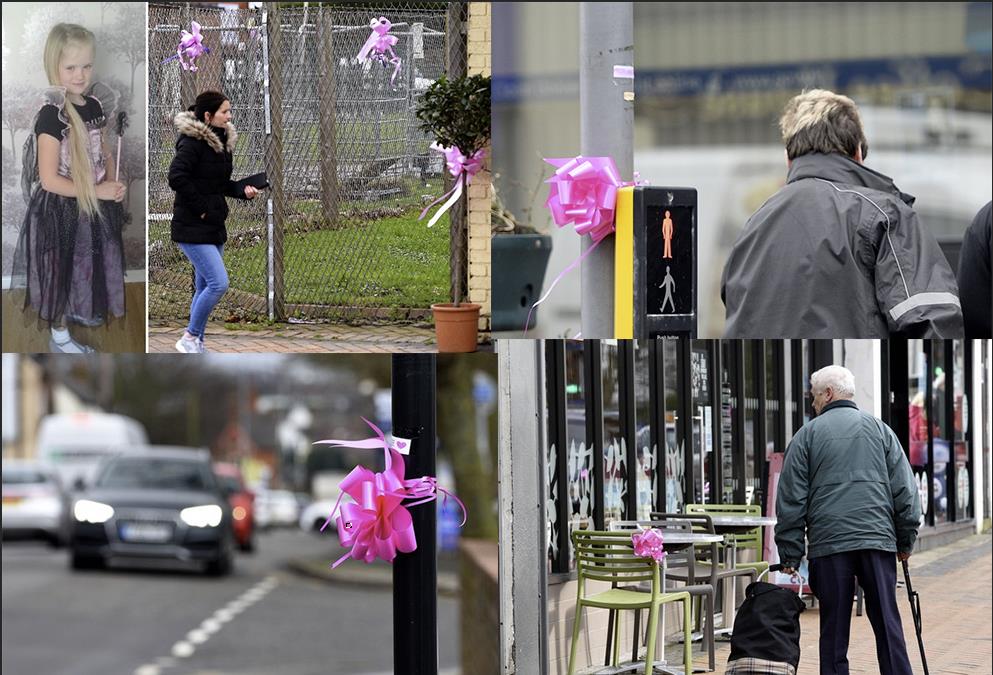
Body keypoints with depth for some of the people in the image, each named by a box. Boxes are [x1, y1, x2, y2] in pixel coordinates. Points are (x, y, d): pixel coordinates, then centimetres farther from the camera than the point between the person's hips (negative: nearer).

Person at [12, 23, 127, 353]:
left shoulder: (94, 105, -4)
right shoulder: (52, 116, -26)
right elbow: (49, 180, -25)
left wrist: (113, 184, -8)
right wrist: (97, 191, -22)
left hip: (94, 204, 7)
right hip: (62, 209, -7)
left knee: (88, 263, 25)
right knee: (62, 268, 10)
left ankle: (78, 310, 50)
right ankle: (59, 335, 28)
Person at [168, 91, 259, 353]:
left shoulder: (222, 141, 12)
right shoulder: (192, 142, -16)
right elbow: (177, 177, -23)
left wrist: (242, 190, 4)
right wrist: (201, 208, -19)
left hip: (214, 227, 9)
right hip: (192, 228, -9)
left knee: (205, 288, 13)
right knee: (218, 283, -16)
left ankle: (197, 344, 22)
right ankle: (189, 337, -4)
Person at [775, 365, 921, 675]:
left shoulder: (807, 434, 6)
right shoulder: (879, 429, 11)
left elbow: (791, 499, 3)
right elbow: (905, 489, 8)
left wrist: (790, 555, 6)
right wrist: (905, 541, 14)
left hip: (828, 544, -1)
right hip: (878, 538, 1)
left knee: (834, 627, 2)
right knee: (887, 624, 2)